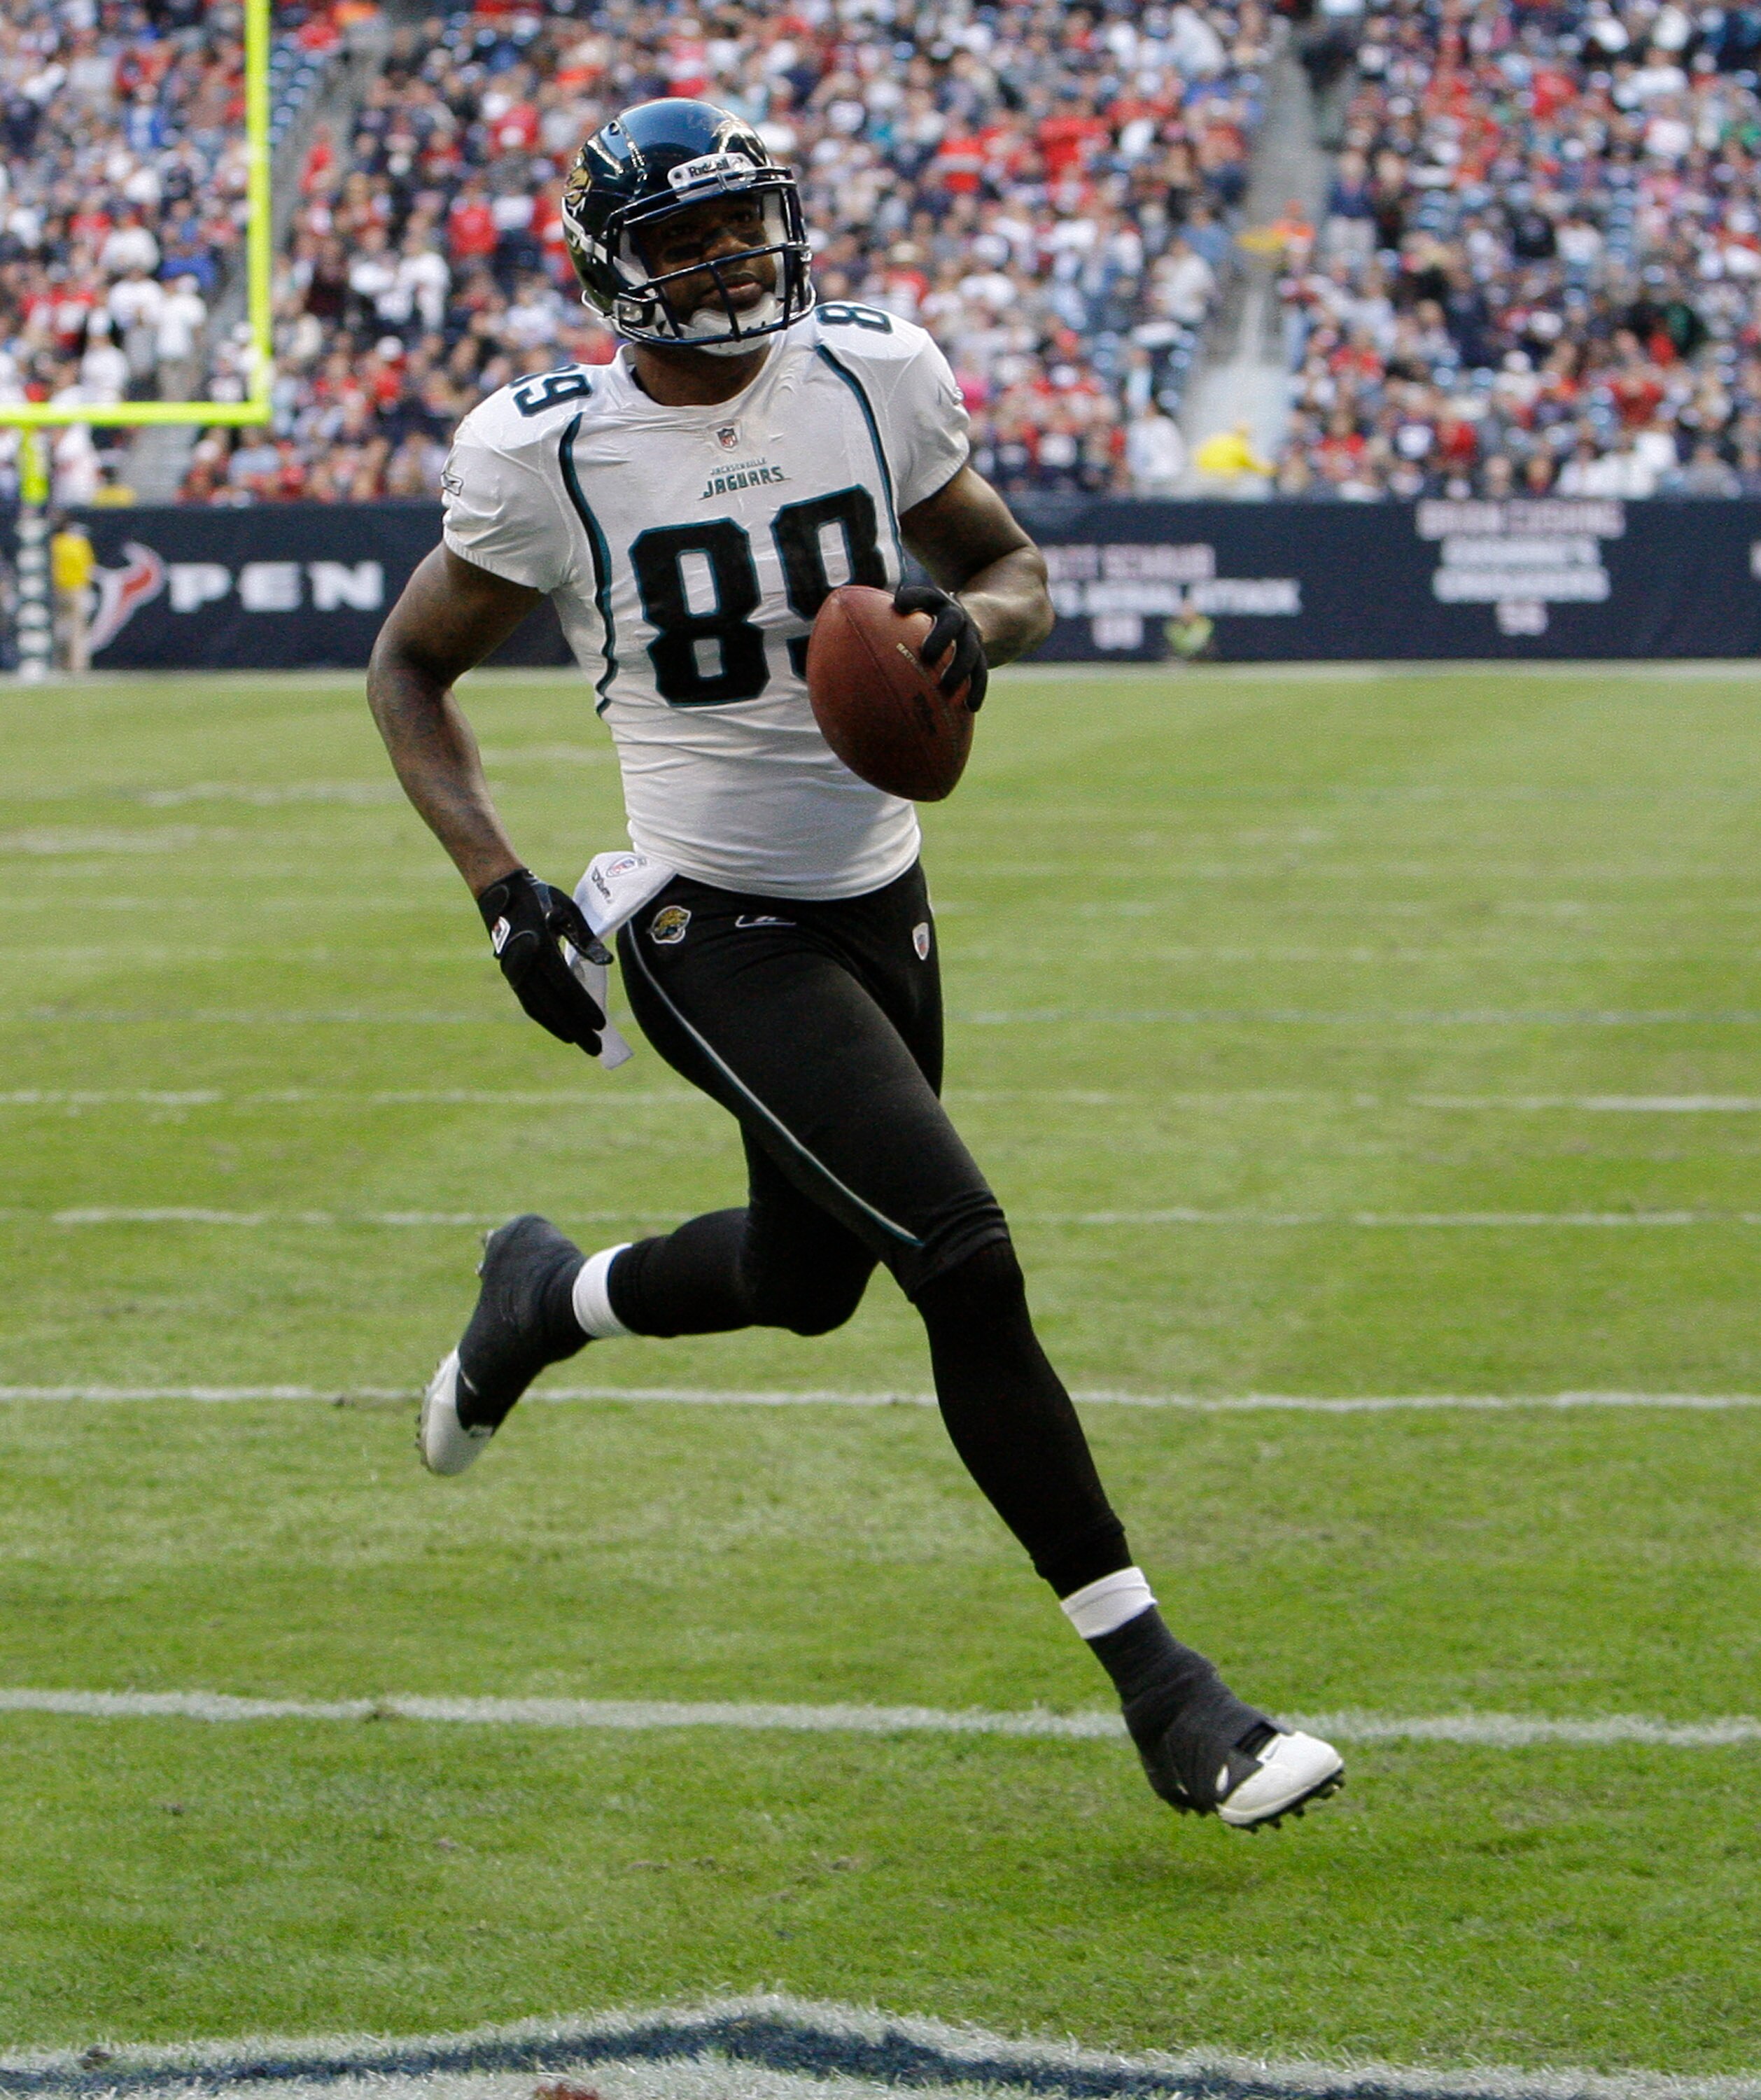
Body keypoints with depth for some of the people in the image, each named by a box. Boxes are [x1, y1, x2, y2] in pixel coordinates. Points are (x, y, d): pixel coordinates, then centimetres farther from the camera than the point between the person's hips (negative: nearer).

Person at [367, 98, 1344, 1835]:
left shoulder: (871, 378, -3)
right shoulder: (550, 455, -12)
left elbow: (1012, 565, 11)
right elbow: (408, 669, 1)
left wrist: (977, 621, -14)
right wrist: (501, 888, -12)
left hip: (879, 901, 6)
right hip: (717, 933, -6)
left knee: (809, 1277, 21)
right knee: (966, 1262, -17)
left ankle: (546, 1296, 53)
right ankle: (1156, 1689, -12)